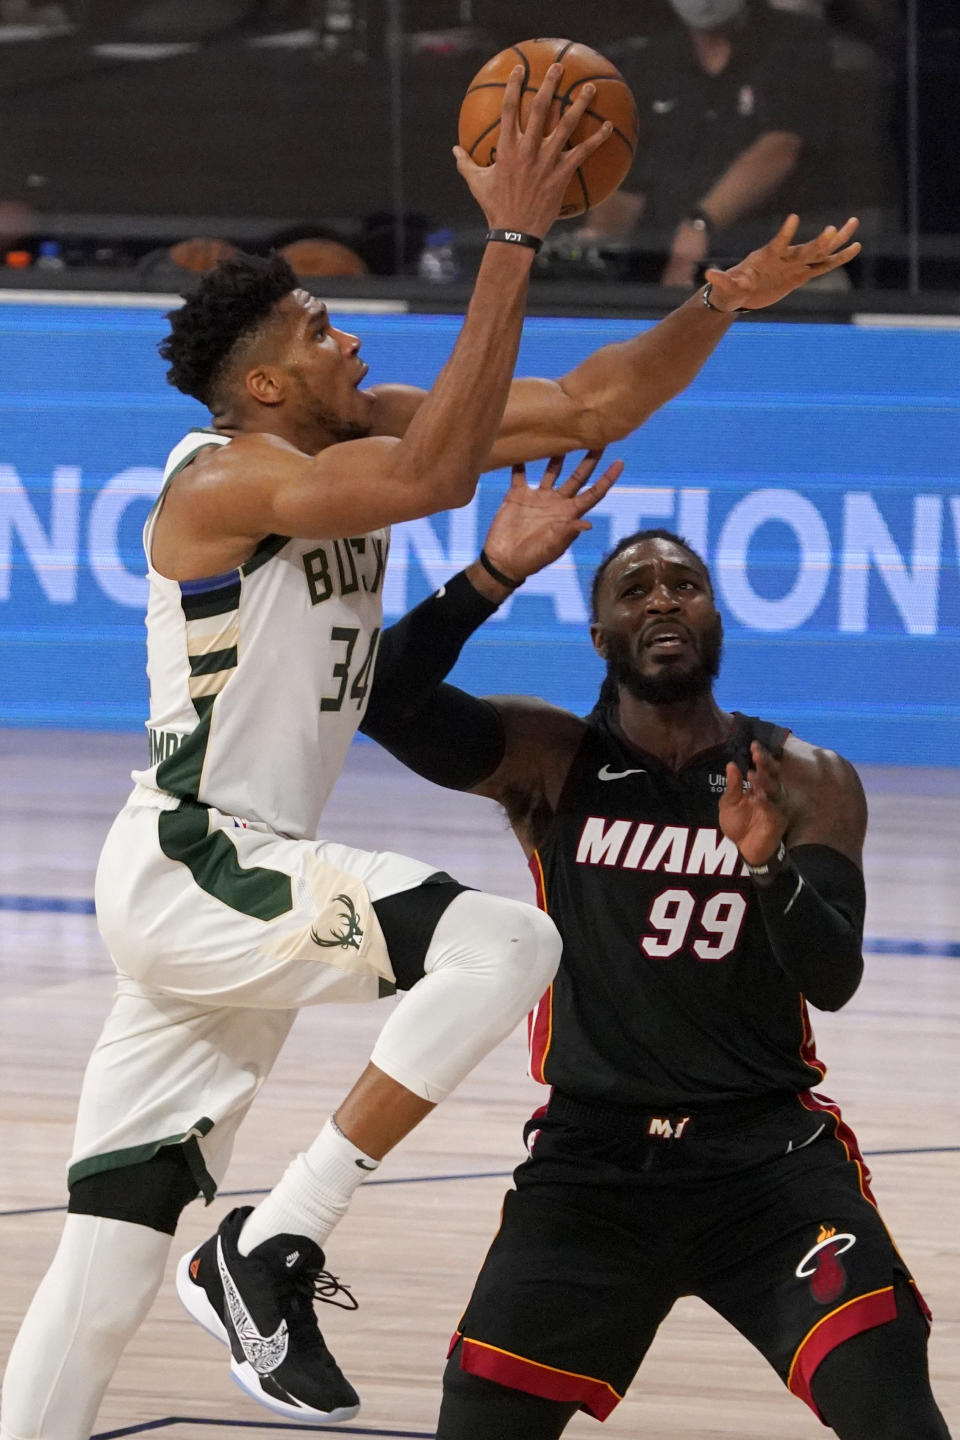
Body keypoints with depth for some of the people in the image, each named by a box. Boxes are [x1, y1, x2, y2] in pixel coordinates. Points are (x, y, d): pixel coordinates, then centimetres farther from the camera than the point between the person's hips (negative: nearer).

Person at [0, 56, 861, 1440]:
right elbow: (436, 475, -31)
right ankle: (272, 1251, -21)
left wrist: (724, 301, -3)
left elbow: (591, 407, 10)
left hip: (243, 881, 9)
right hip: (185, 867, -9)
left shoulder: (364, 428, 9)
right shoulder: (227, 477, -16)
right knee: (506, 943, -24)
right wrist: (511, 246, -31)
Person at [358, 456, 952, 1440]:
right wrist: (495, 575, -24)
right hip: (588, 1162, 1)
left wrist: (769, 868, -29)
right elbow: (382, 702, -15)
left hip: (768, 1157, -1)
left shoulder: (805, 782, 2)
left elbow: (835, 981, -10)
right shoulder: (549, 760, 1)